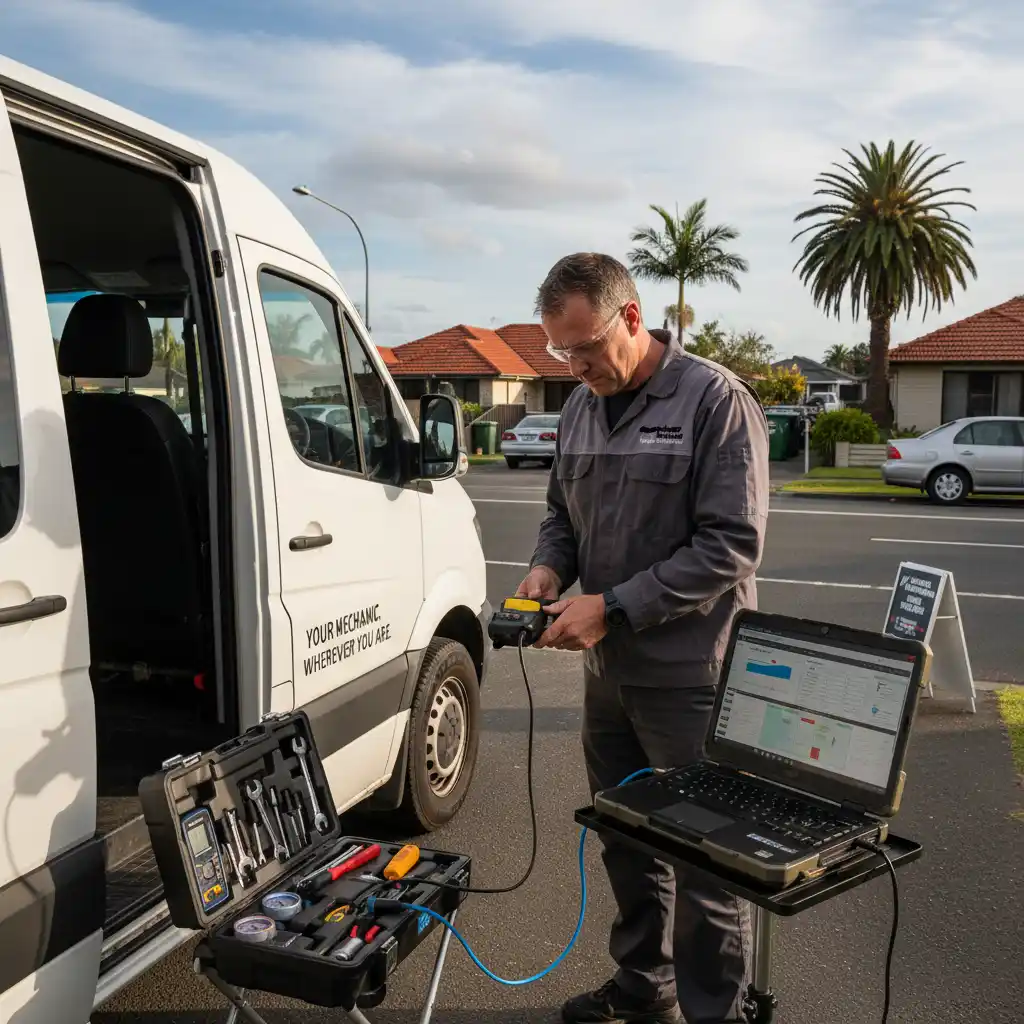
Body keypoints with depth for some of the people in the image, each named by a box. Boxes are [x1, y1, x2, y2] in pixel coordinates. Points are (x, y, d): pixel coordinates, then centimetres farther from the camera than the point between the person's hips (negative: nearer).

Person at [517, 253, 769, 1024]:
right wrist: (548, 568, -3)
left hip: (689, 677, -7)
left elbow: (731, 547, -18)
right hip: (609, 669, 7)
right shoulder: (581, 407, 8)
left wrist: (614, 607, -21)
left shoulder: (715, 400, -13)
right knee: (626, 839, 20)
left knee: (705, 862, 4)